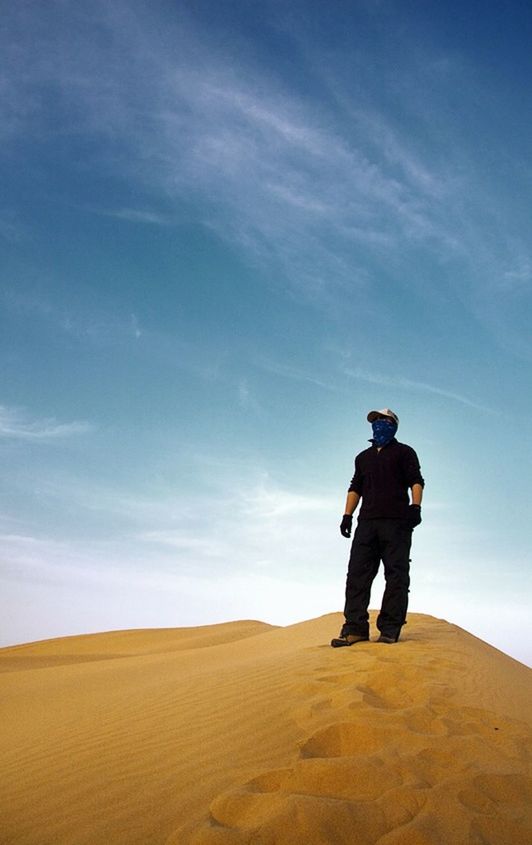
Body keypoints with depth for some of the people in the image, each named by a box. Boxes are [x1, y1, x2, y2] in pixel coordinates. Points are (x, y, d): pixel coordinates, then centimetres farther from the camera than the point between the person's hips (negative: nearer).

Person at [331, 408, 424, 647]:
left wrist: (415, 506, -16)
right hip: (367, 522, 5)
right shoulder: (363, 457, 27)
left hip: (396, 521, -5)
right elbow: (355, 488, 26)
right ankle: (355, 628, -8)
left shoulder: (404, 452, 12)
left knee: (396, 575, -7)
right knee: (358, 573, -5)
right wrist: (347, 515, 12)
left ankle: (390, 629, -7)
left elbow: (416, 481, 1)